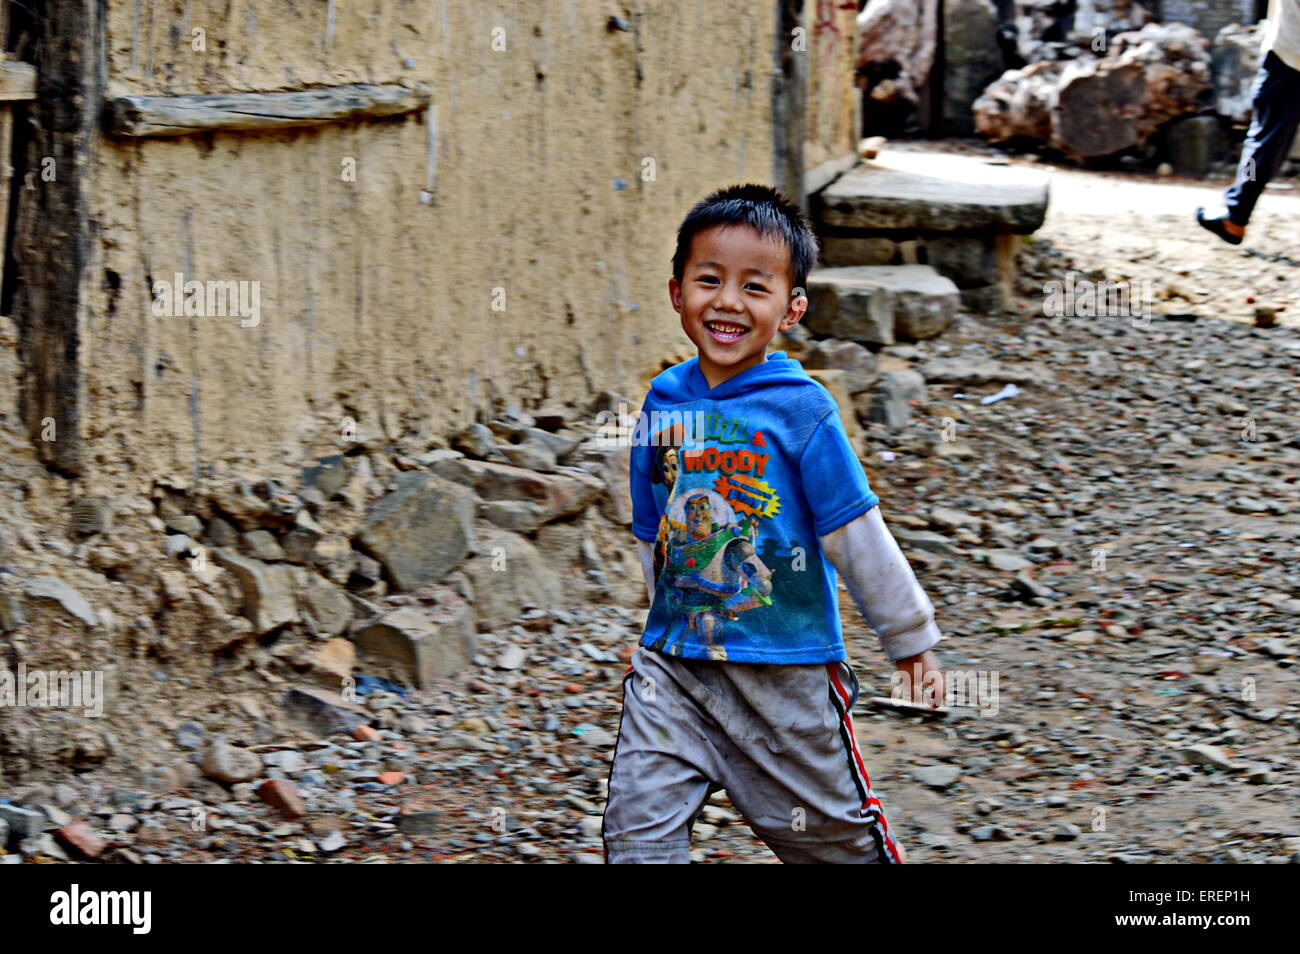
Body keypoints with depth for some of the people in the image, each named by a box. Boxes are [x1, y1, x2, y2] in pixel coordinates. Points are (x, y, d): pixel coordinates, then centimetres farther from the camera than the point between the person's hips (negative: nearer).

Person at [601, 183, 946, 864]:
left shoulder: (801, 411, -14)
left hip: (787, 668, -3)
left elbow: (857, 536, -8)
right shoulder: (662, 405, 0)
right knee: (637, 827, -3)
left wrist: (910, 640, -1)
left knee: (828, 829, 12)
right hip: (674, 662, 4)